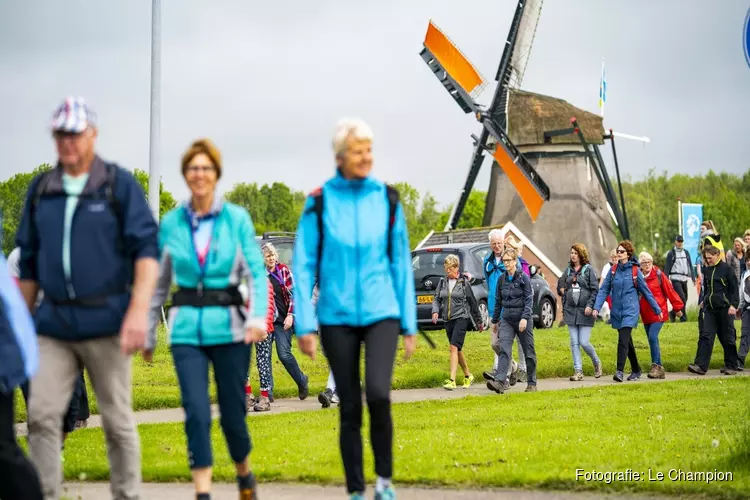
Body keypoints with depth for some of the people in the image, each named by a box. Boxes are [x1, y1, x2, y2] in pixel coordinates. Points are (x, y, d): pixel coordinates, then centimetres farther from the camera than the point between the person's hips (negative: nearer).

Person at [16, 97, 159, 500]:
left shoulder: (119, 184, -1)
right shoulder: (40, 190, 10)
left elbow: (146, 249, -8)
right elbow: (29, 262, 16)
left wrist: (139, 309, -20)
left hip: (105, 320, -3)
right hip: (53, 325, 3)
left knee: (118, 421, 5)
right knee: (41, 415, -7)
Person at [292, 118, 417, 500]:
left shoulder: (387, 200, 2)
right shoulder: (319, 203, -3)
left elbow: (401, 264, 7)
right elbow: (303, 266, -1)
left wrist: (409, 324, 7)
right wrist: (304, 325, -6)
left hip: (381, 314, 0)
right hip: (337, 318, 0)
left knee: (378, 395, -20)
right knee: (350, 409, 4)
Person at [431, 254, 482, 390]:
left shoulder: (464, 282, -3)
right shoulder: (443, 282, 8)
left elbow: (472, 302, 4)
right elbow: (436, 299, 11)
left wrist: (478, 321, 10)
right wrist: (435, 311, -11)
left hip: (461, 318, -5)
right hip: (448, 319, 5)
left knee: (454, 347, -17)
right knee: (458, 350, 13)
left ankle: (452, 381, -23)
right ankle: (468, 376, 30)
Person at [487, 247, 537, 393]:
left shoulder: (524, 278, -6)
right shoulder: (502, 279, 8)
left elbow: (529, 299, -10)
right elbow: (498, 301, 16)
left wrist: (525, 318, -21)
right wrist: (495, 320, 19)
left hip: (522, 320, -4)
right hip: (506, 319, 4)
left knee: (529, 352, 6)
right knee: (504, 350, -13)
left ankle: (532, 383, 18)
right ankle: (499, 382, -24)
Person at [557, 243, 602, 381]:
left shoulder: (589, 270, -2)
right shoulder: (568, 271, 11)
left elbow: (595, 290, -6)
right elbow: (562, 287, 18)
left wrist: (590, 305, -17)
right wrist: (563, 310, 12)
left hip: (585, 311, -5)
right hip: (570, 311, 5)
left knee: (584, 342, -8)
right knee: (574, 343, 1)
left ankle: (596, 363, 18)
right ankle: (578, 371, 3)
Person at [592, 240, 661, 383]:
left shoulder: (635, 271, -4)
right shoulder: (613, 269, 5)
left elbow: (646, 291, 3)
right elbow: (604, 290, 4)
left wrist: (657, 309, 8)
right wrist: (596, 307, -6)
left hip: (630, 311, -4)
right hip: (616, 311, 4)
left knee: (623, 340, -18)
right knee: (627, 342, 14)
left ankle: (620, 371, -21)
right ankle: (636, 370, 27)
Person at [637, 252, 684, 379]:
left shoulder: (658, 275, -6)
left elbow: (669, 291, -1)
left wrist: (677, 307, 3)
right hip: (646, 315, 5)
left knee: (653, 337, -18)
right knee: (652, 340, 8)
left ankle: (656, 366, -15)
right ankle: (658, 369, 15)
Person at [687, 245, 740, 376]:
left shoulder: (726, 268, -6)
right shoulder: (706, 270, 10)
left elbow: (734, 288, -6)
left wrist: (733, 305, -14)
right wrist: (702, 300, 14)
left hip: (724, 308, -5)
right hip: (710, 308, 5)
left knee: (727, 337, 3)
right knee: (706, 336, -5)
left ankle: (731, 365, 15)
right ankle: (700, 366, -10)